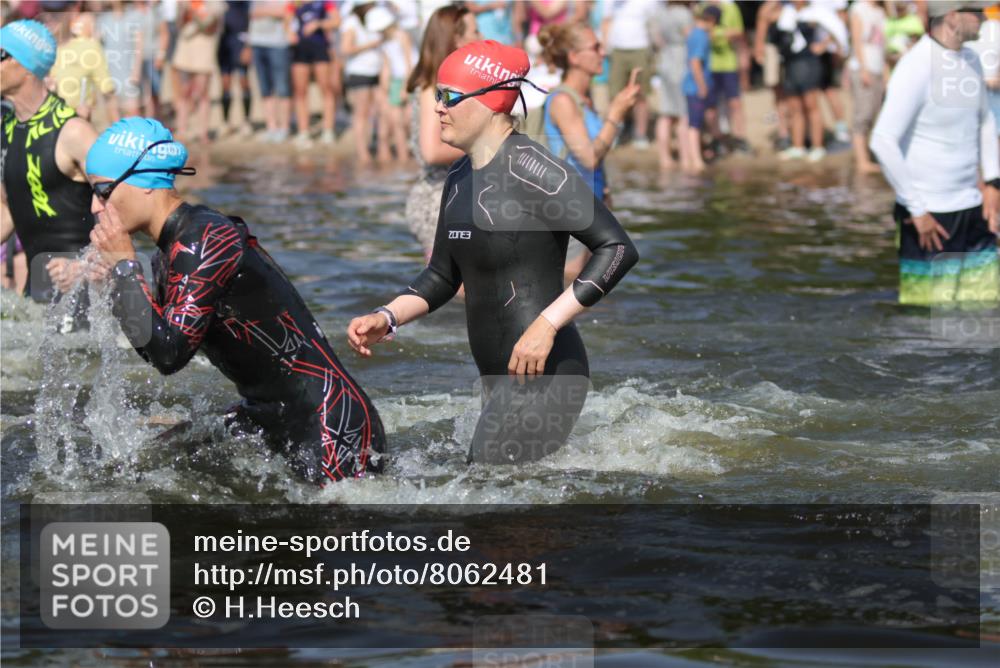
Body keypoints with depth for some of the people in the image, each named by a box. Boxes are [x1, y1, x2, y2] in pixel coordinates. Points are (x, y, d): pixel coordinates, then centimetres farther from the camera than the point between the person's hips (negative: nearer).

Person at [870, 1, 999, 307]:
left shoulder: (971, 61, 8)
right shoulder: (916, 67, -17)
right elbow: (883, 142, -22)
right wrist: (916, 210, -19)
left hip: (972, 209, 7)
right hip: (929, 214, -7)